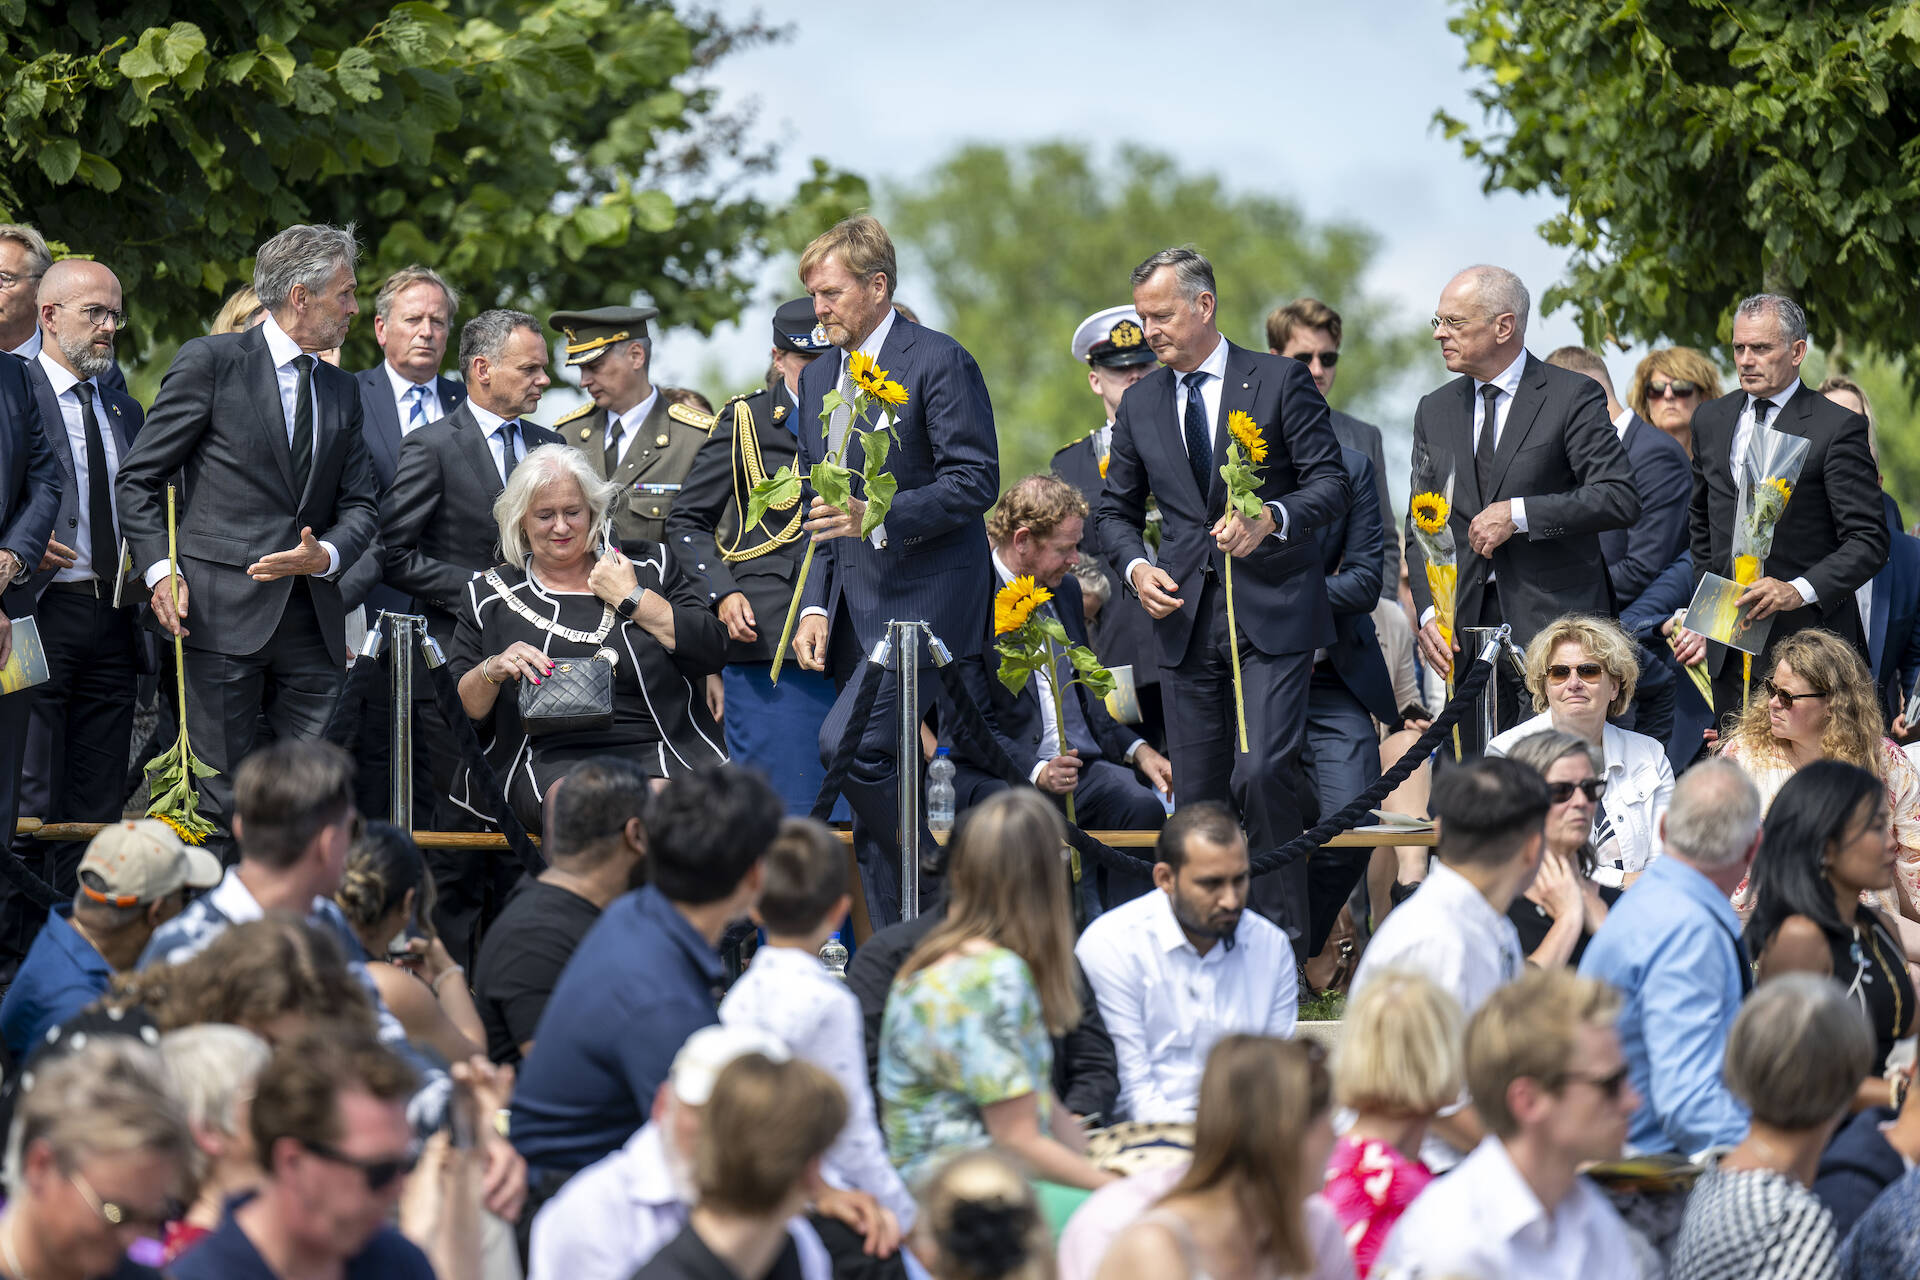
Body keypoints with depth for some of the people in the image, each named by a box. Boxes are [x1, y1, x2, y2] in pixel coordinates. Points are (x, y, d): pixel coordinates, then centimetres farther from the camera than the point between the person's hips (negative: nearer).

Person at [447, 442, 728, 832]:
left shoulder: (651, 567, 18)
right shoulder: (491, 596, 17)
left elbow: (713, 653, 5)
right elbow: (460, 711, 13)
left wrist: (631, 597, 4)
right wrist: (492, 671, -8)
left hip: (656, 752, 1)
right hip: (550, 757, 0)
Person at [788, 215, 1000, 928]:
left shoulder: (939, 363, -8)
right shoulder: (820, 379, 17)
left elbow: (977, 481, -14)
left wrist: (878, 517, -24)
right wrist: (815, 608, 9)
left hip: (925, 596, -8)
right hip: (854, 605, 8)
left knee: (848, 742, -23)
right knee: (873, 817, 6)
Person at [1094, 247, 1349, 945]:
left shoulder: (1280, 381, 0)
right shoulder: (1141, 403, 13)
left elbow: (1330, 483, -3)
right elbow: (1117, 510, 20)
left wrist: (1272, 518, -22)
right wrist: (1135, 567, -1)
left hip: (1272, 611, -5)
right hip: (1186, 617, 5)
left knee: (1263, 770, -18)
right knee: (1197, 795, 3)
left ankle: (1284, 933, -9)